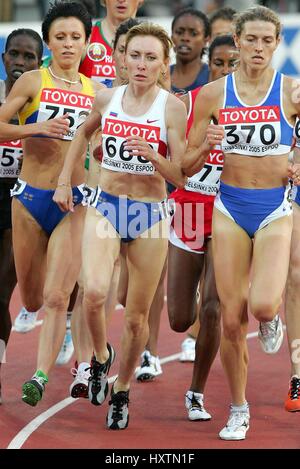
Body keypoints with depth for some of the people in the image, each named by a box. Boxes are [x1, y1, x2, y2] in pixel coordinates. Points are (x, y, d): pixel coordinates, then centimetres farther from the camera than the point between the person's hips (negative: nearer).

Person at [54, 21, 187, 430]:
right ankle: (101, 356, 6)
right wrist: (64, 181, 17)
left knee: (137, 316, 6)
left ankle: (121, 391, 28)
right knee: (95, 291, -24)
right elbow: (84, 133, 22)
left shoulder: (172, 108, -9)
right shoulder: (107, 99, 0)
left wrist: (152, 154, -29)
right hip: (106, 207, 1)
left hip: (150, 214, -1)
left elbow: (181, 177, -11)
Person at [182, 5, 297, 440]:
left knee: (262, 306, -22)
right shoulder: (214, 94, 0)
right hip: (230, 209, 2)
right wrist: (207, 146, -16)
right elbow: (187, 166, 4)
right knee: (232, 319, 1)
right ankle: (238, 410, 17)